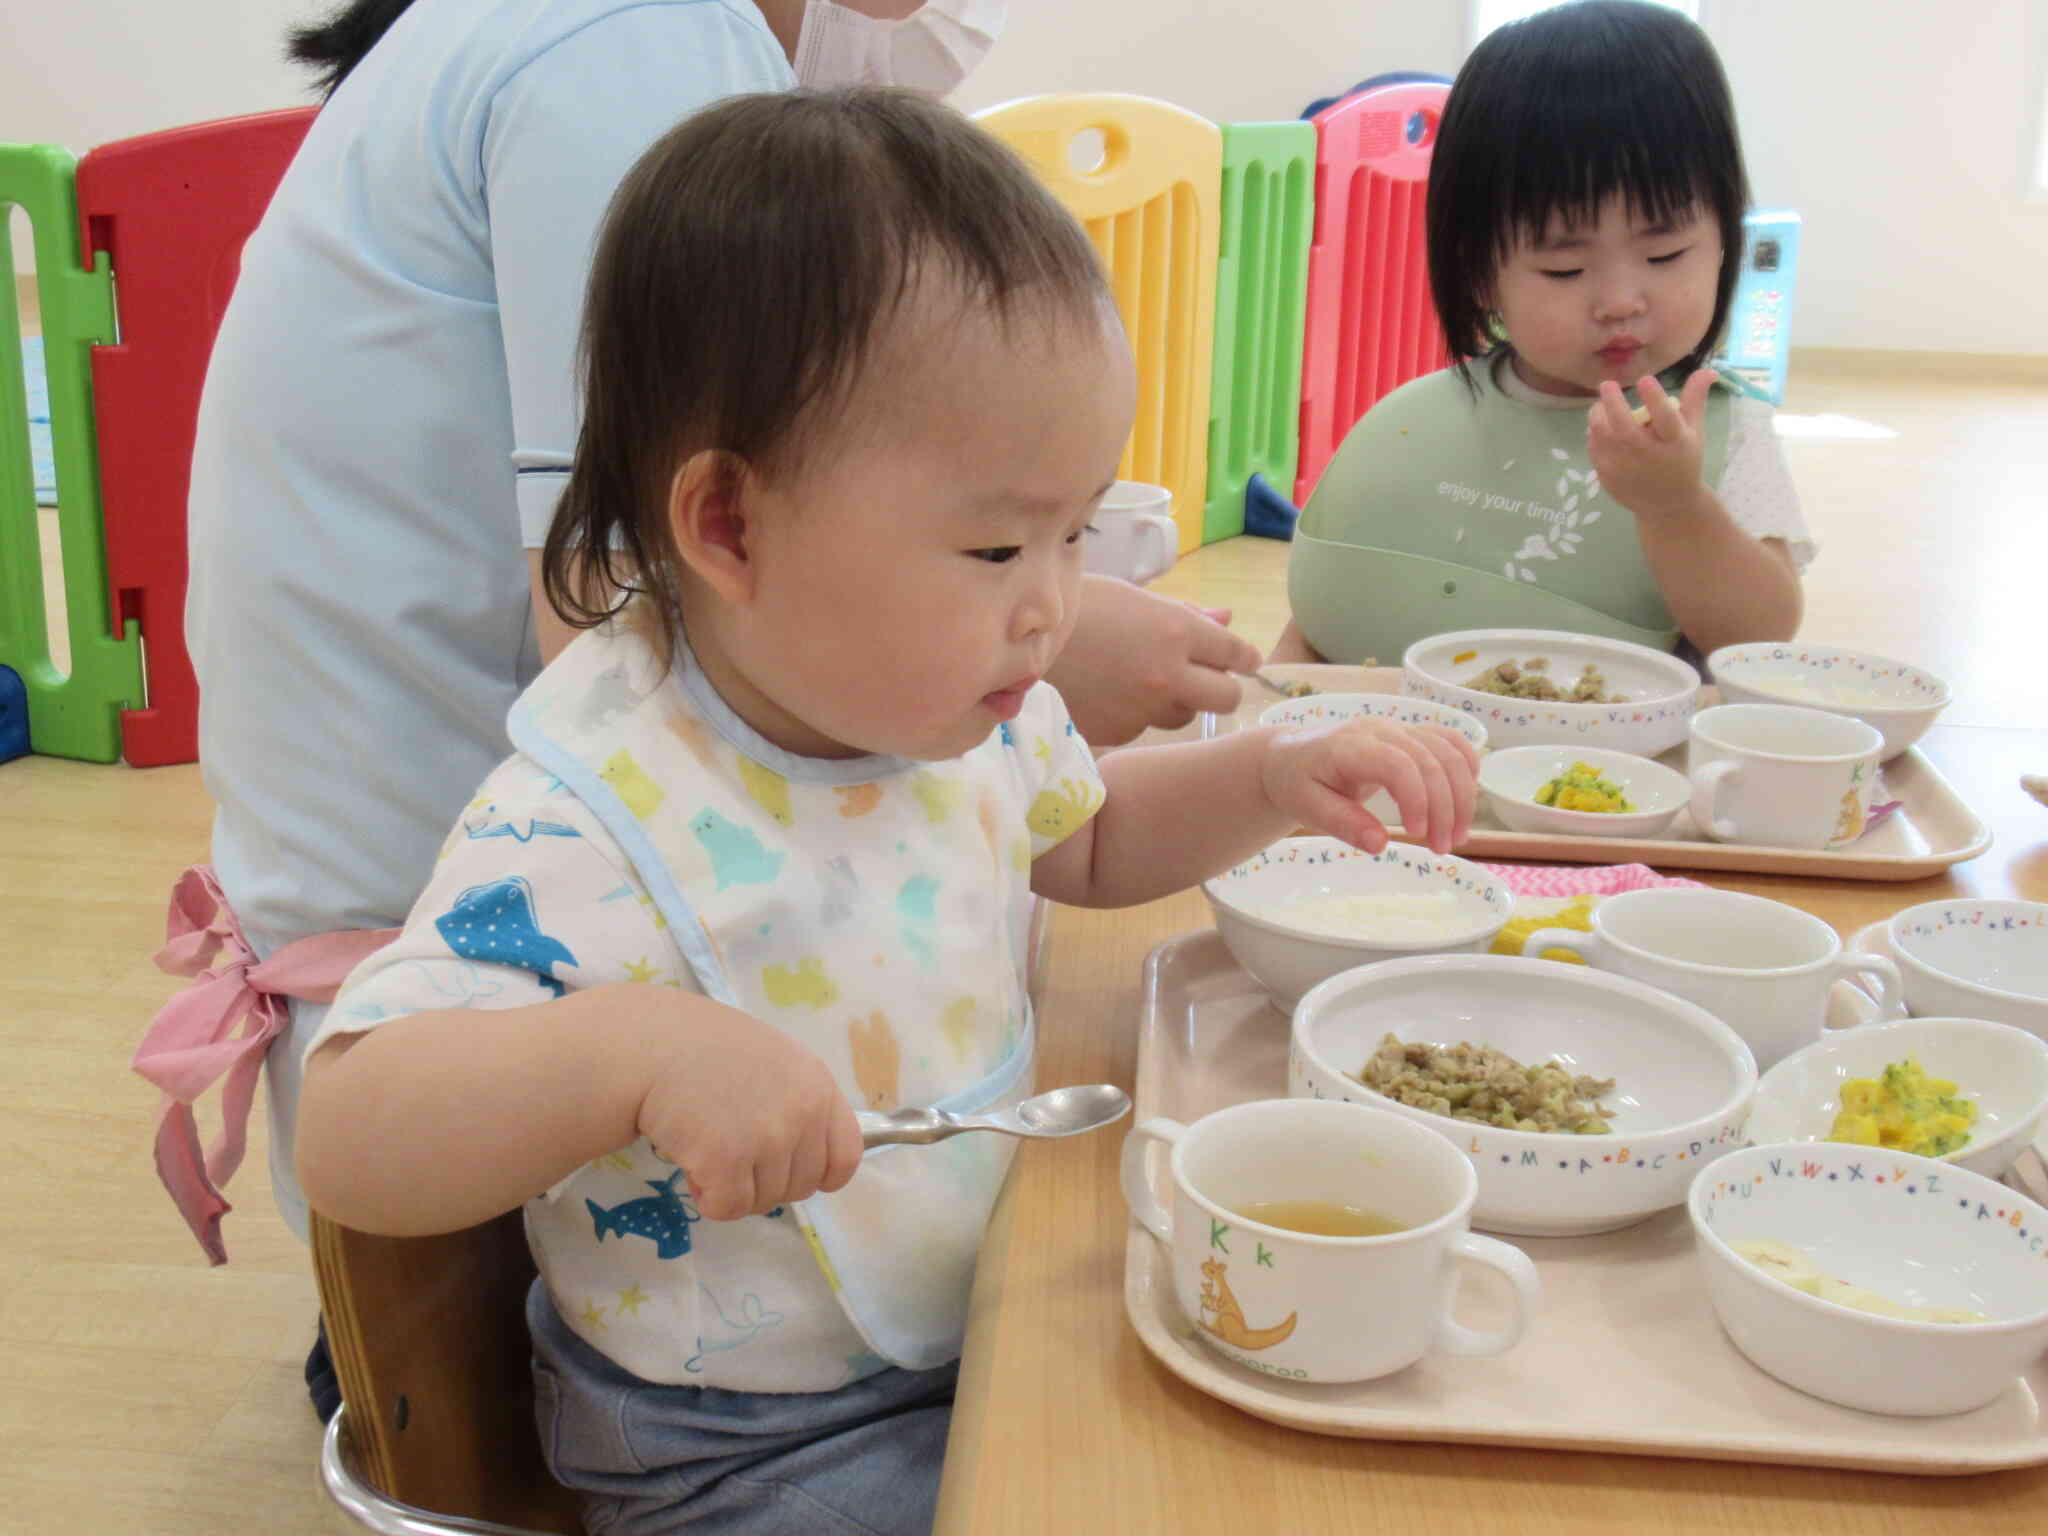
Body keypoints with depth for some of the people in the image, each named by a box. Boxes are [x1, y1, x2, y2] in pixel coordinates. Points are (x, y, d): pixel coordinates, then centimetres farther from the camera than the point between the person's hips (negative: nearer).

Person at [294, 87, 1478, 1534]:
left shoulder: (956, 704, -6)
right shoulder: (594, 826, -30)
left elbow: (1084, 833, 16)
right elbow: (348, 1141, -34)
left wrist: (1268, 777, -2)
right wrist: (637, 1050, -50)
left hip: (1008, 1333, 7)